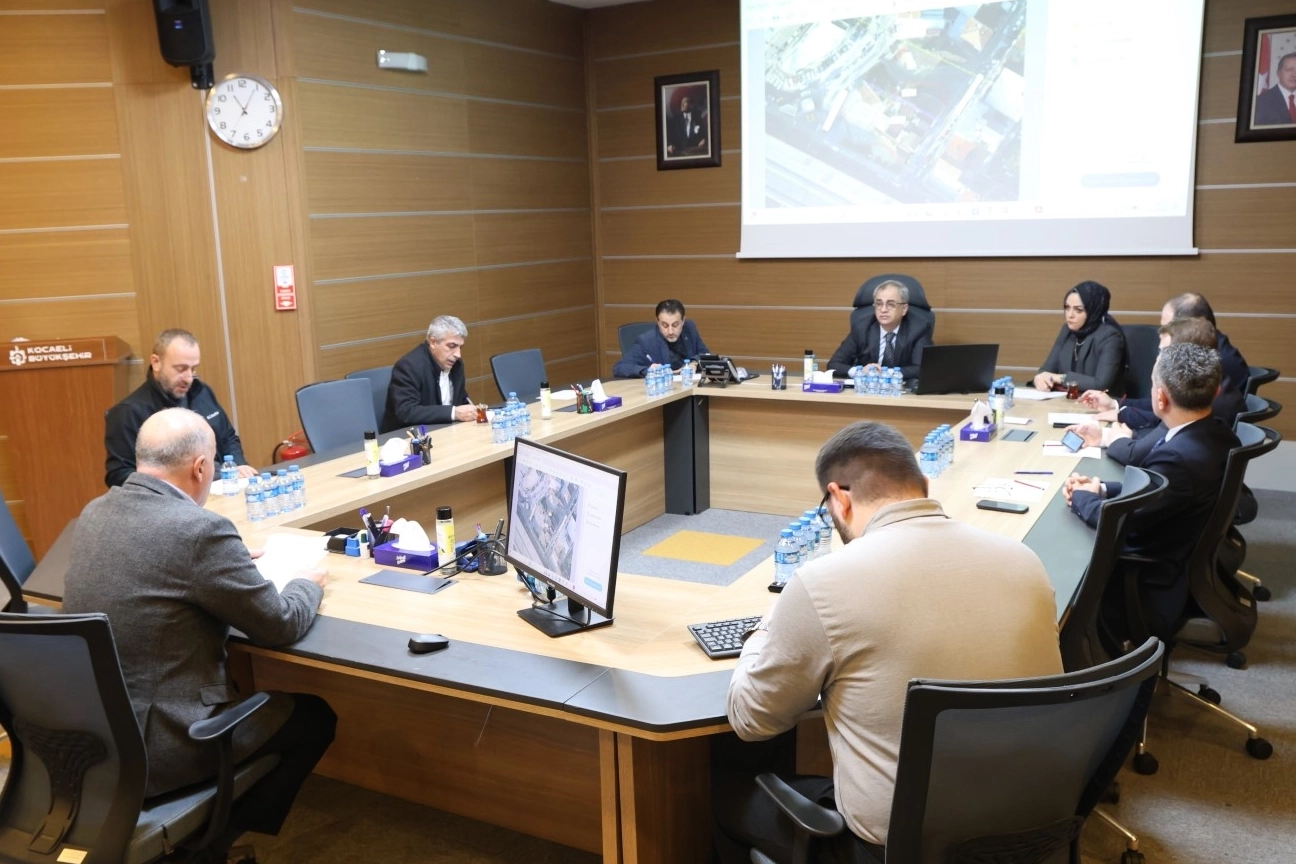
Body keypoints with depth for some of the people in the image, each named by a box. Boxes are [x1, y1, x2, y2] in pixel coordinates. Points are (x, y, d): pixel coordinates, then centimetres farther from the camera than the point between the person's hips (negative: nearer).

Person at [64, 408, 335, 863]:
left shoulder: (95, 512, 1)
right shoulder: (200, 528, -23)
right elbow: (282, 625, -13)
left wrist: (230, 562, 19)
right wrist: (309, 583, 6)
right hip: (153, 746, -8)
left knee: (248, 689, 29)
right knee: (315, 718, 12)